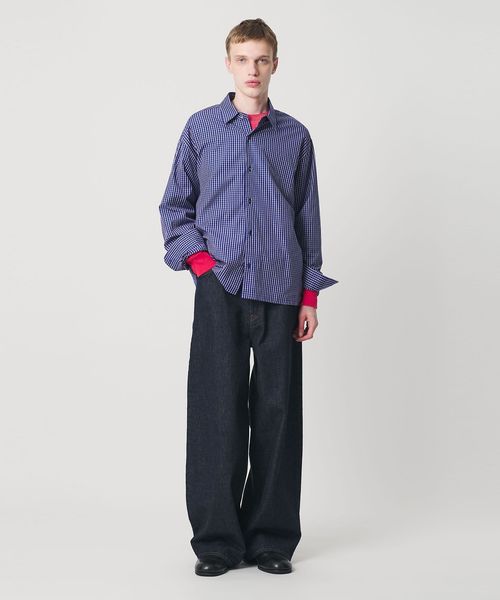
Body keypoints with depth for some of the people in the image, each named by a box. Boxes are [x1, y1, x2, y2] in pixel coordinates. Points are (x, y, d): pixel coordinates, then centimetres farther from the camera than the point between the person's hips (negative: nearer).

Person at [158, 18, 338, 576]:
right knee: (218, 409, -3)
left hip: (280, 291, 1)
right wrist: (197, 257, -4)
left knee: (277, 410, 2)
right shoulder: (201, 128, 9)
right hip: (220, 286, -1)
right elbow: (175, 205, 12)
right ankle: (217, 540, 7)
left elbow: (308, 218, 13)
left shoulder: (295, 136, 11)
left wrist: (310, 294, 7)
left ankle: (272, 538, 13)